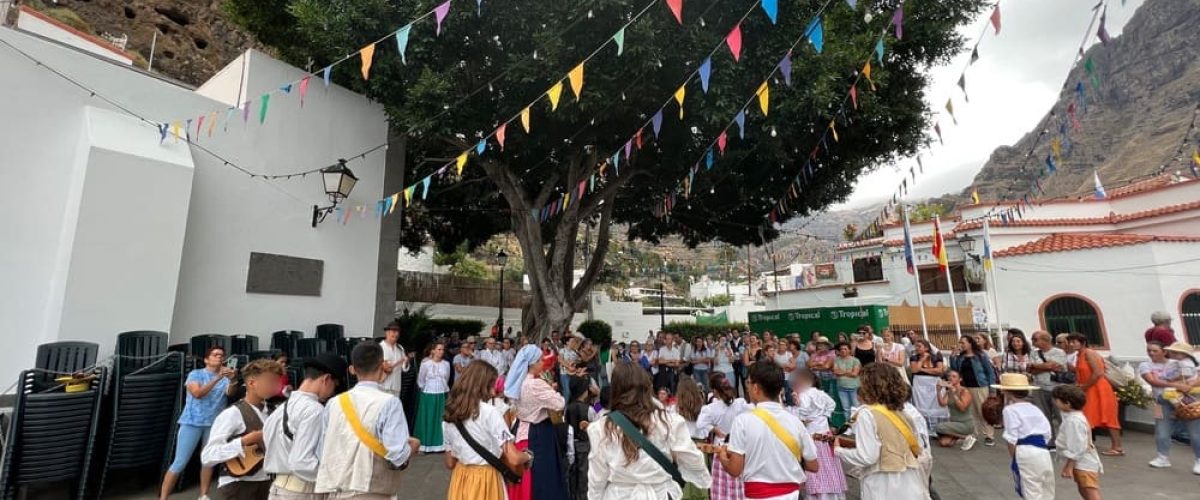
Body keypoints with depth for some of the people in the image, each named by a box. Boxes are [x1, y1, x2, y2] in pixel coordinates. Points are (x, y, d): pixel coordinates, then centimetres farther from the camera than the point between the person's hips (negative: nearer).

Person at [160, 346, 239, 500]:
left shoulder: (225, 378, 3)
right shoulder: (195, 374, -2)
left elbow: (231, 393, -15)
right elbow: (197, 393, -17)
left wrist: (232, 380, -36)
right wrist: (217, 378, -29)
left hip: (214, 424, 3)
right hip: (192, 422, -3)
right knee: (179, 463, -3)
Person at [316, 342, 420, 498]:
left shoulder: (334, 403, 1)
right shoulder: (389, 402, -14)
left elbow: (324, 452, 6)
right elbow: (398, 455, -19)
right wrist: (413, 446, 1)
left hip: (336, 493, 5)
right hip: (371, 493, -5)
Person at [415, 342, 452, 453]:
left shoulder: (446, 364, -1)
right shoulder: (425, 363, -10)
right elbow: (420, 381, 3)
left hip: (442, 395, 3)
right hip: (428, 395, -3)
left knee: (441, 420, 7)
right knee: (428, 420, 5)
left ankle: (440, 445, 15)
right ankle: (426, 446, 14)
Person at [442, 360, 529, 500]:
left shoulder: (448, 415, -1)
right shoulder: (490, 413, -19)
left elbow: (450, 463, 7)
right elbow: (514, 458, -20)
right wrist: (528, 456, 0)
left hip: (459, 479, 5)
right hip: (485, 481, -5)